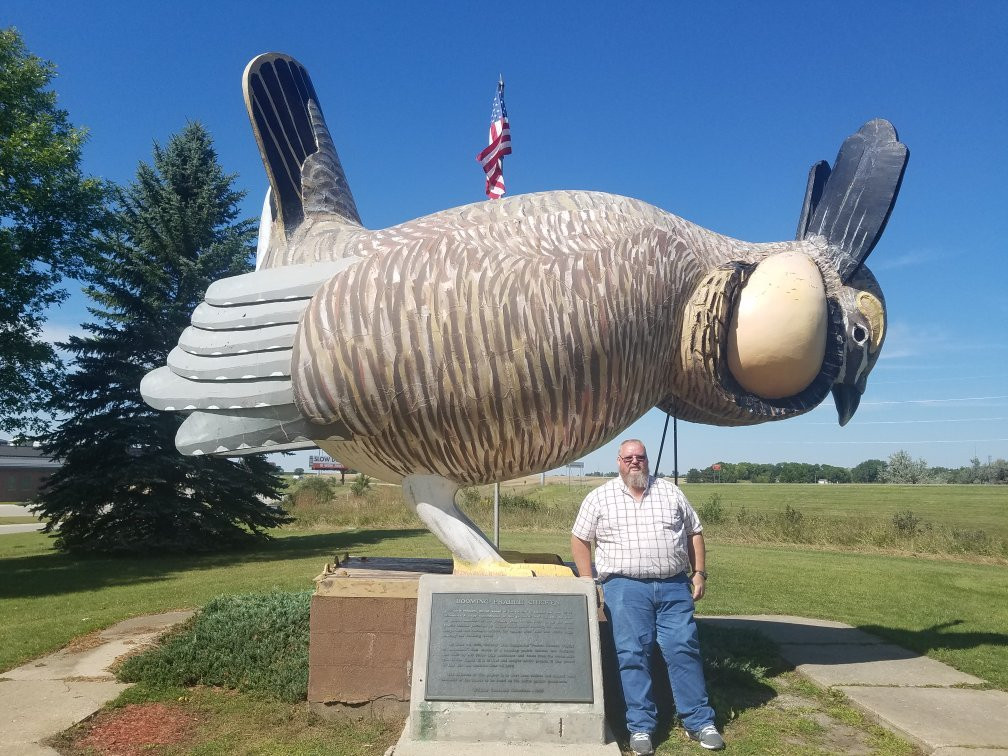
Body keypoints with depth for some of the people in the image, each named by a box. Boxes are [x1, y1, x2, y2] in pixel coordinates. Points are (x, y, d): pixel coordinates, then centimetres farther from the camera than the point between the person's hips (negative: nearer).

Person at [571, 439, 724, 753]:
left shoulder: (671, 492, 10)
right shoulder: (599, 497, 3)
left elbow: (694, 533, 15)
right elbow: (579, 539, 6)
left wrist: (699, 573, 7)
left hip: (674, 586, 2)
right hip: (626, 588, -2)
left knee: (684, 651, 3)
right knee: (632, 655, 0)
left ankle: (699, 722, 15)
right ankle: (640, 727, 11)